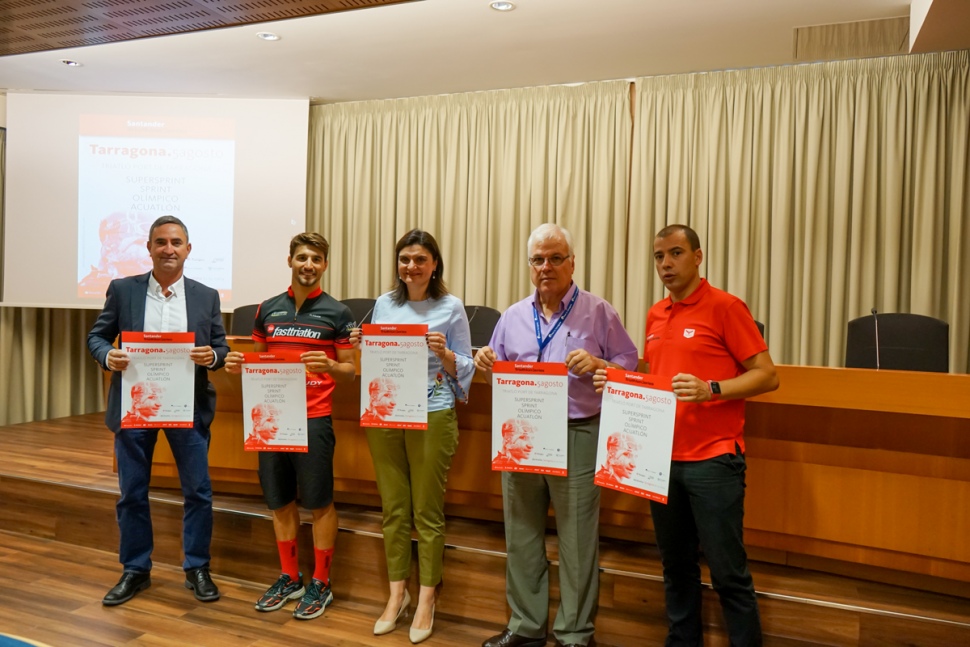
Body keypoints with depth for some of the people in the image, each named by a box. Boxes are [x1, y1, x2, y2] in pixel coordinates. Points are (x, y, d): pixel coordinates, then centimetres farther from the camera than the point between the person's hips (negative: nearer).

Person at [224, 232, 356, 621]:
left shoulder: (336, 313, -2)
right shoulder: (268, 309, 9)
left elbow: (351, 371, -1)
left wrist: (328, 366, -21)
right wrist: (239, 365, -3)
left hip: (313, 420, -4)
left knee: (319, 502, 4)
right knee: (280, 500, 13)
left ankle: (320, 584, 20)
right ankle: (289, 578, 29)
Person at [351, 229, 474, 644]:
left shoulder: (451, 307, -3)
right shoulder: (384, 304, 9)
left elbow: (466, 368, -1)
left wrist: (445, 354, -20)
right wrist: (361, 346, -6)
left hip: (432, 416, -4)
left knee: (427, 510, 4)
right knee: (393, 508, 12)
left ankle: (426, 599, 20)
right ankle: (396, 593, 27)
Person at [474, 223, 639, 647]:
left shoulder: (598, 312, 0)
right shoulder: (513, 317, 12)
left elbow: (630, 366, 0)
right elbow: (500, 374, 17)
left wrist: (597, 365, -18)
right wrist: (487, 364, -5)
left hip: (577, 436, -4)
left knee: (577, 540, 3)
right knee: (521, 535, 13)